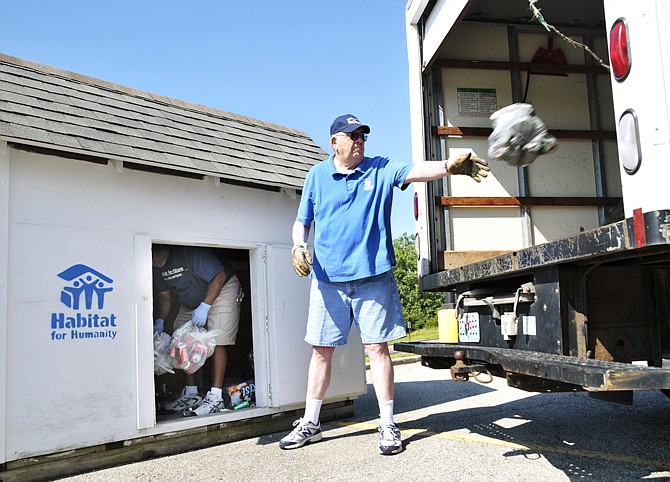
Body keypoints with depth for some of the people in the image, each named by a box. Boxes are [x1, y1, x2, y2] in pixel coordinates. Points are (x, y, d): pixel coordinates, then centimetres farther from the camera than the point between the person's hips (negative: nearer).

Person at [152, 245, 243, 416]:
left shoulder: (189, 253, -31)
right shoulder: (157, 267, -5)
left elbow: (220, 276, -31)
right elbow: (164, 295, 6)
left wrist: (204, 307, -34)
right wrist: (160, 320, -9)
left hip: (221, 291, -8)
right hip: (190, 303, 8)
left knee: (217, 343, -17)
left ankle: (215, 399, -17)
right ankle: (191, 394, 11)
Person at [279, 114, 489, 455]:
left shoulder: (380, 170, 4)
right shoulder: (317, 175, 9)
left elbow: (415, 171, -14)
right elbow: (301, 222, 13)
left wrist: (449, 166, -33)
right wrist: (299, 246, -8)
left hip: (372, 277, -1)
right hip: (327, 278, 2)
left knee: (377, 348, 0)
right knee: (321, 350, 8)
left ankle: (387, 425, 11)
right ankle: (310, 423, 21)